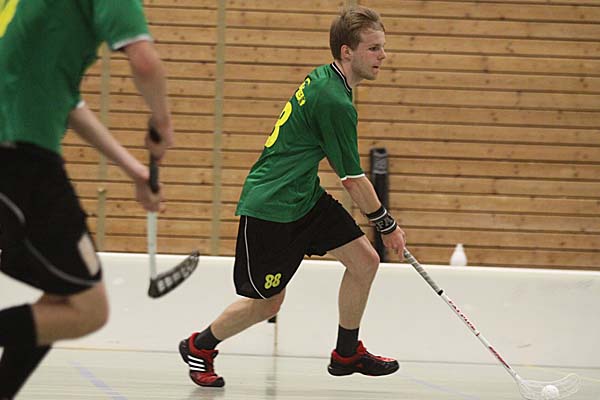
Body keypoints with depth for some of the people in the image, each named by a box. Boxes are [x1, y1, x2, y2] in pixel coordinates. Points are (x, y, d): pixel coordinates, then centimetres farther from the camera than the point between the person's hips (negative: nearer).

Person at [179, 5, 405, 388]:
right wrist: (388, 225, -5)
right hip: (269, 208, -10)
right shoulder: (335, 102, -24)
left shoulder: (321, 78, 5)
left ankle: (347, 352, 18)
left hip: (304, 197, 10)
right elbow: (353, 179, -17)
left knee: (365, 260, 3)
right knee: (267, 303, 2)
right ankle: (199, 347, 26)